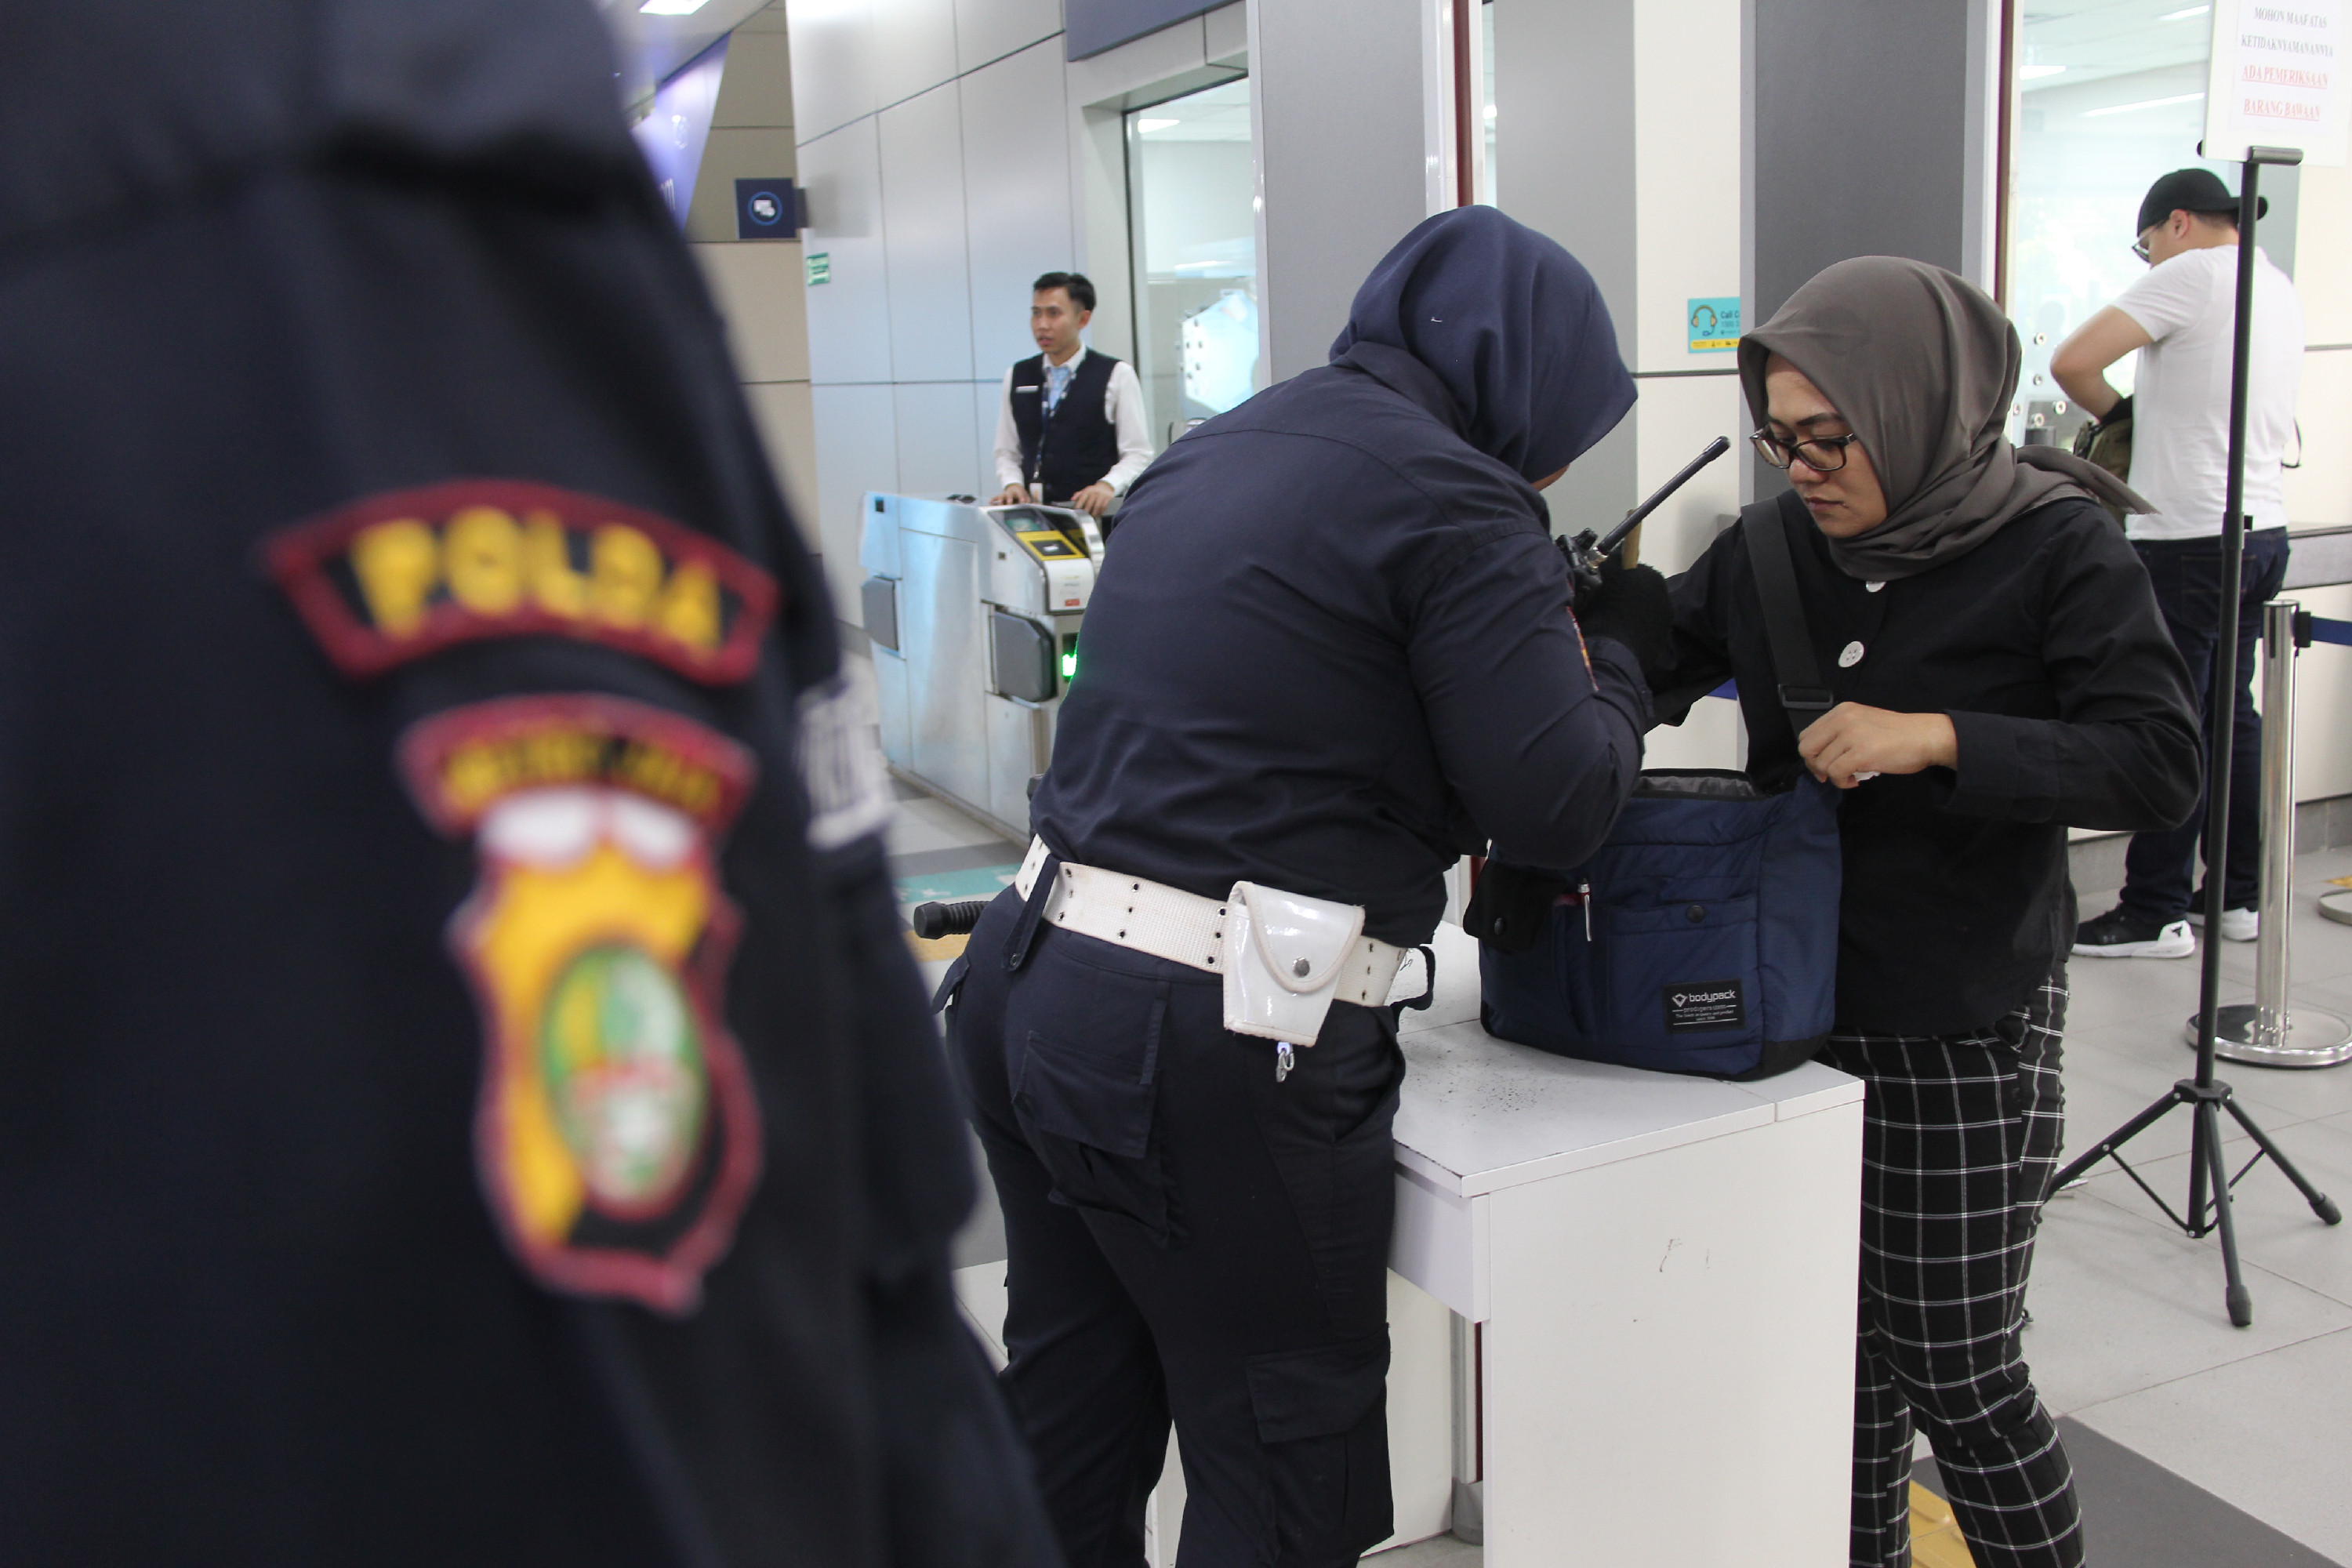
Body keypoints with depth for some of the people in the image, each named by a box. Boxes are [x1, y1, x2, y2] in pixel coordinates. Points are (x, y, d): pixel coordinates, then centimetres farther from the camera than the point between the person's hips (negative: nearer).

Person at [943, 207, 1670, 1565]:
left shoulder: (1214, 447, 15)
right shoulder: (1453, 497, -10)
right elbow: (1557, 805, -10)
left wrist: (1549, 630, 21)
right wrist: (1617, 656, 9)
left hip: (1027, 982, 9)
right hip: (1205, 1048, -8)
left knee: (1071, 1426, 22)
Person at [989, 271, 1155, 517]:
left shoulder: (1117, 375, 4)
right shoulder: (1016, 377, 16)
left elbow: (1138, 454, 1)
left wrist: (1108, 486, -17)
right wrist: (1013, 485, 1)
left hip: (1095, 514, -3)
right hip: (1031, 513, 3)